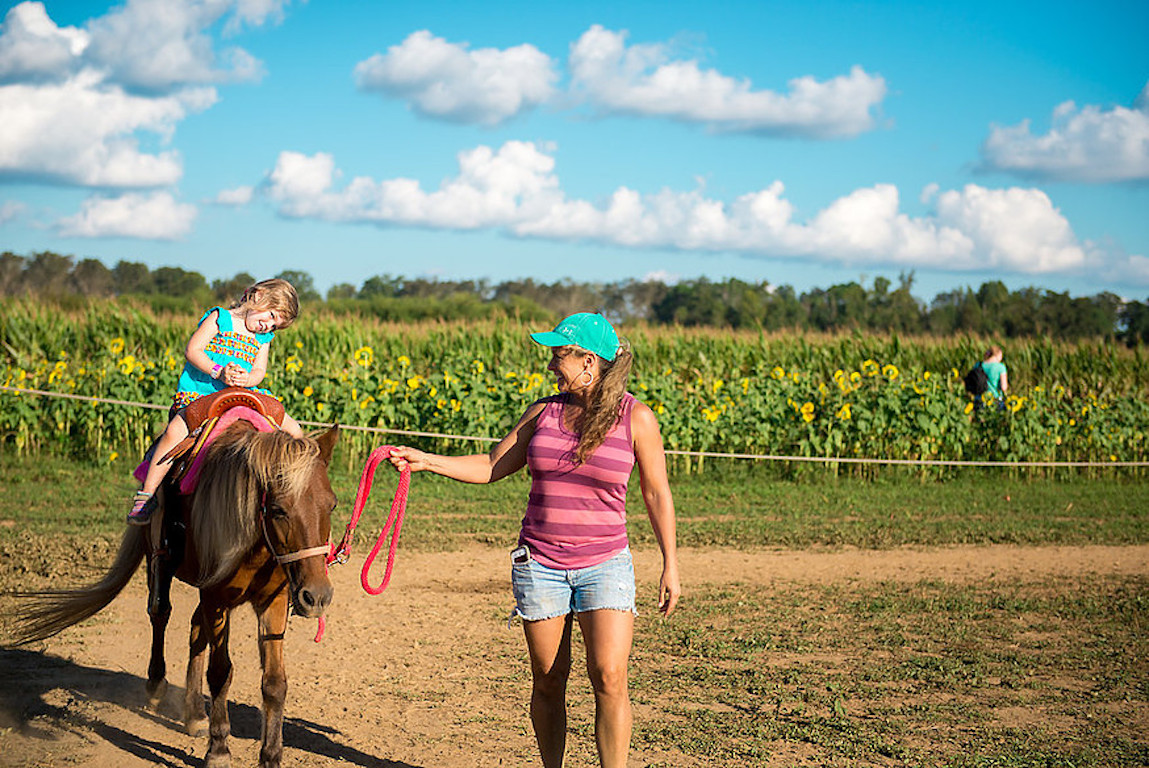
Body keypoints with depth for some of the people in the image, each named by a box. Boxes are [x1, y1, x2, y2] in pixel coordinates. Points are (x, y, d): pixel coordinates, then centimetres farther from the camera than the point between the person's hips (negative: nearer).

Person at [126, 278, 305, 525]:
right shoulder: (220, 318, 1)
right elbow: (192, 350, -8)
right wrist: (219, 372, -22)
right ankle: (145, 497, -26)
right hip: (197, 393, -6)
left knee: (294, 431, -3)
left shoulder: (263, 338, 18)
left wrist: (248, 379, -19)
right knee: (176, 431, -34)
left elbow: (259, 371, 5)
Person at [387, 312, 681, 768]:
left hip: (603, 565, -3)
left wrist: (670, 565, 0)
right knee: (547, 682, 6)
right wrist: (425, 461, 0)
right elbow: (491, 467, 10)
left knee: (609, 678, -15)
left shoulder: (636, 418, -3)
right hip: (539, 565, 3)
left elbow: (656, 495, 2)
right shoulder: (544, 412, 5)